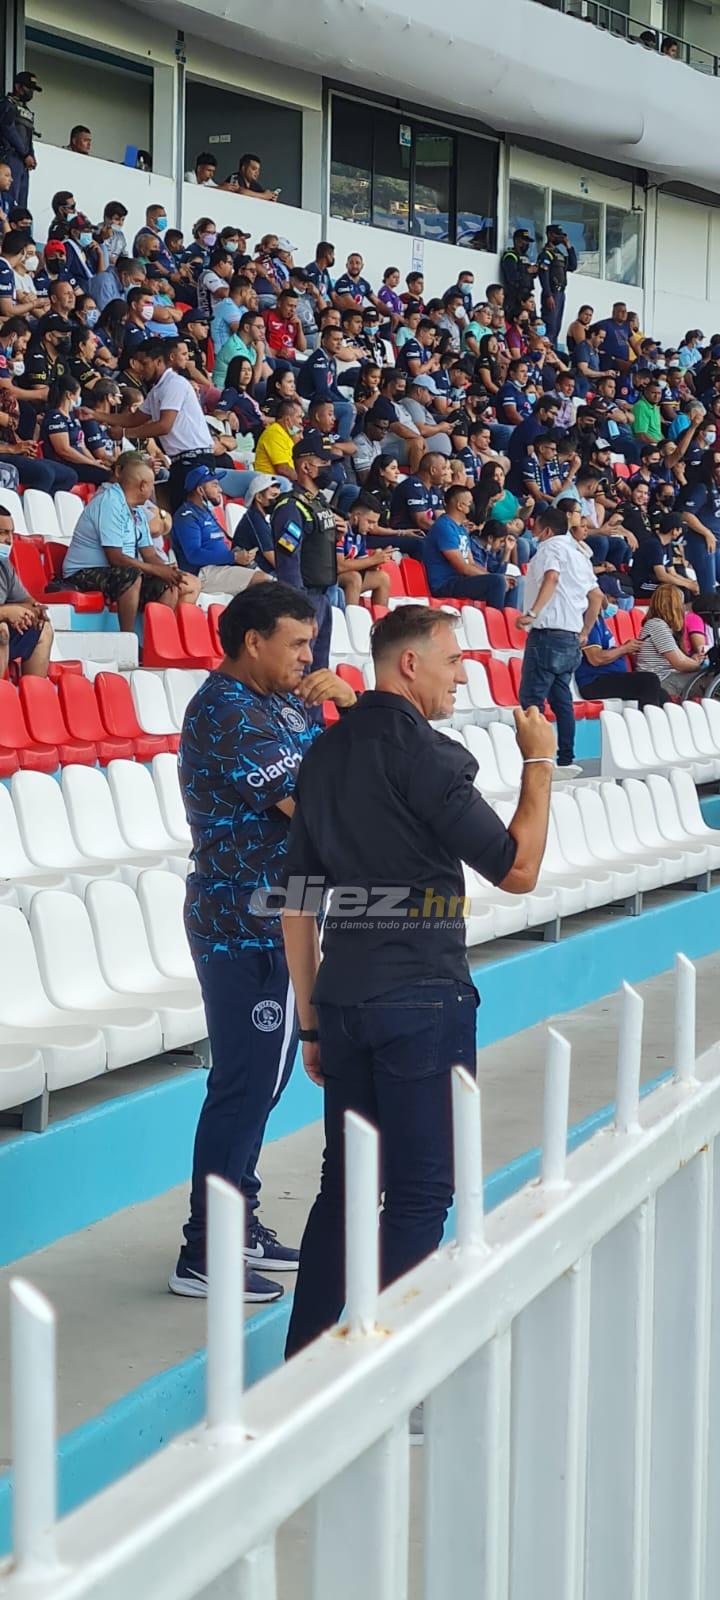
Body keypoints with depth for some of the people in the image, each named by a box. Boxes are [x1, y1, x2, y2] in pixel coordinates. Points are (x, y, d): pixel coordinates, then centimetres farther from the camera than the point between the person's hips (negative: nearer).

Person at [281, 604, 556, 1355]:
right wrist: (539, 763, -1)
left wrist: (312, 1021, 18)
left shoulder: (324, 753, 10)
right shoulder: (421, 752, -13)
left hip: (343, 997, 8)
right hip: (422, 997, -7)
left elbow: (296, 905, 13)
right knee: (419, 1192, 0)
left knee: (344, 1182, 15)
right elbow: (517, 869, -11)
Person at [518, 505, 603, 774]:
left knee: (532, 699, -9)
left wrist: (533, 612, -32)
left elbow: (551, 577, -24)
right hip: (570, 638, 9)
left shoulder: (550, 548, -4)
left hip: (547, 634, -9)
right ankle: (566, 761, 9)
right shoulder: (579, 555, 22)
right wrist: (585, 632, 28)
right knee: (561, 700, 11)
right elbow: (596, 596, 24)